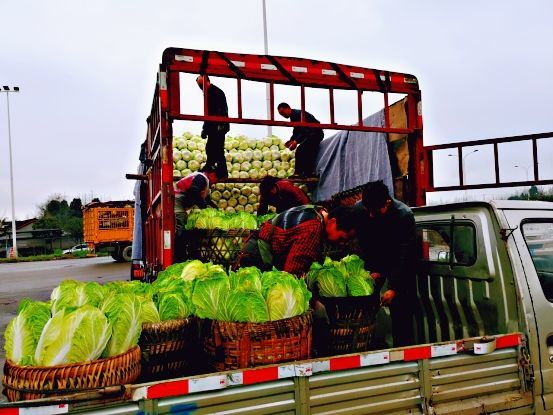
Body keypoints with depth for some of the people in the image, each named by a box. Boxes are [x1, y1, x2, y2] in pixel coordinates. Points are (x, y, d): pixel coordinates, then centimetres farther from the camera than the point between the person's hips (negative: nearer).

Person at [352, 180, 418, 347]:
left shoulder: (404, 214, -31)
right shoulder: (358, 210, -20)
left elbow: (406, 254, -28)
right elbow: (364, 244, -8)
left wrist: (394, 288, -31)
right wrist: (373, 270, -17)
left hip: (400, 261, -3)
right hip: (375, 259, 3)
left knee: (401, 307, -8)